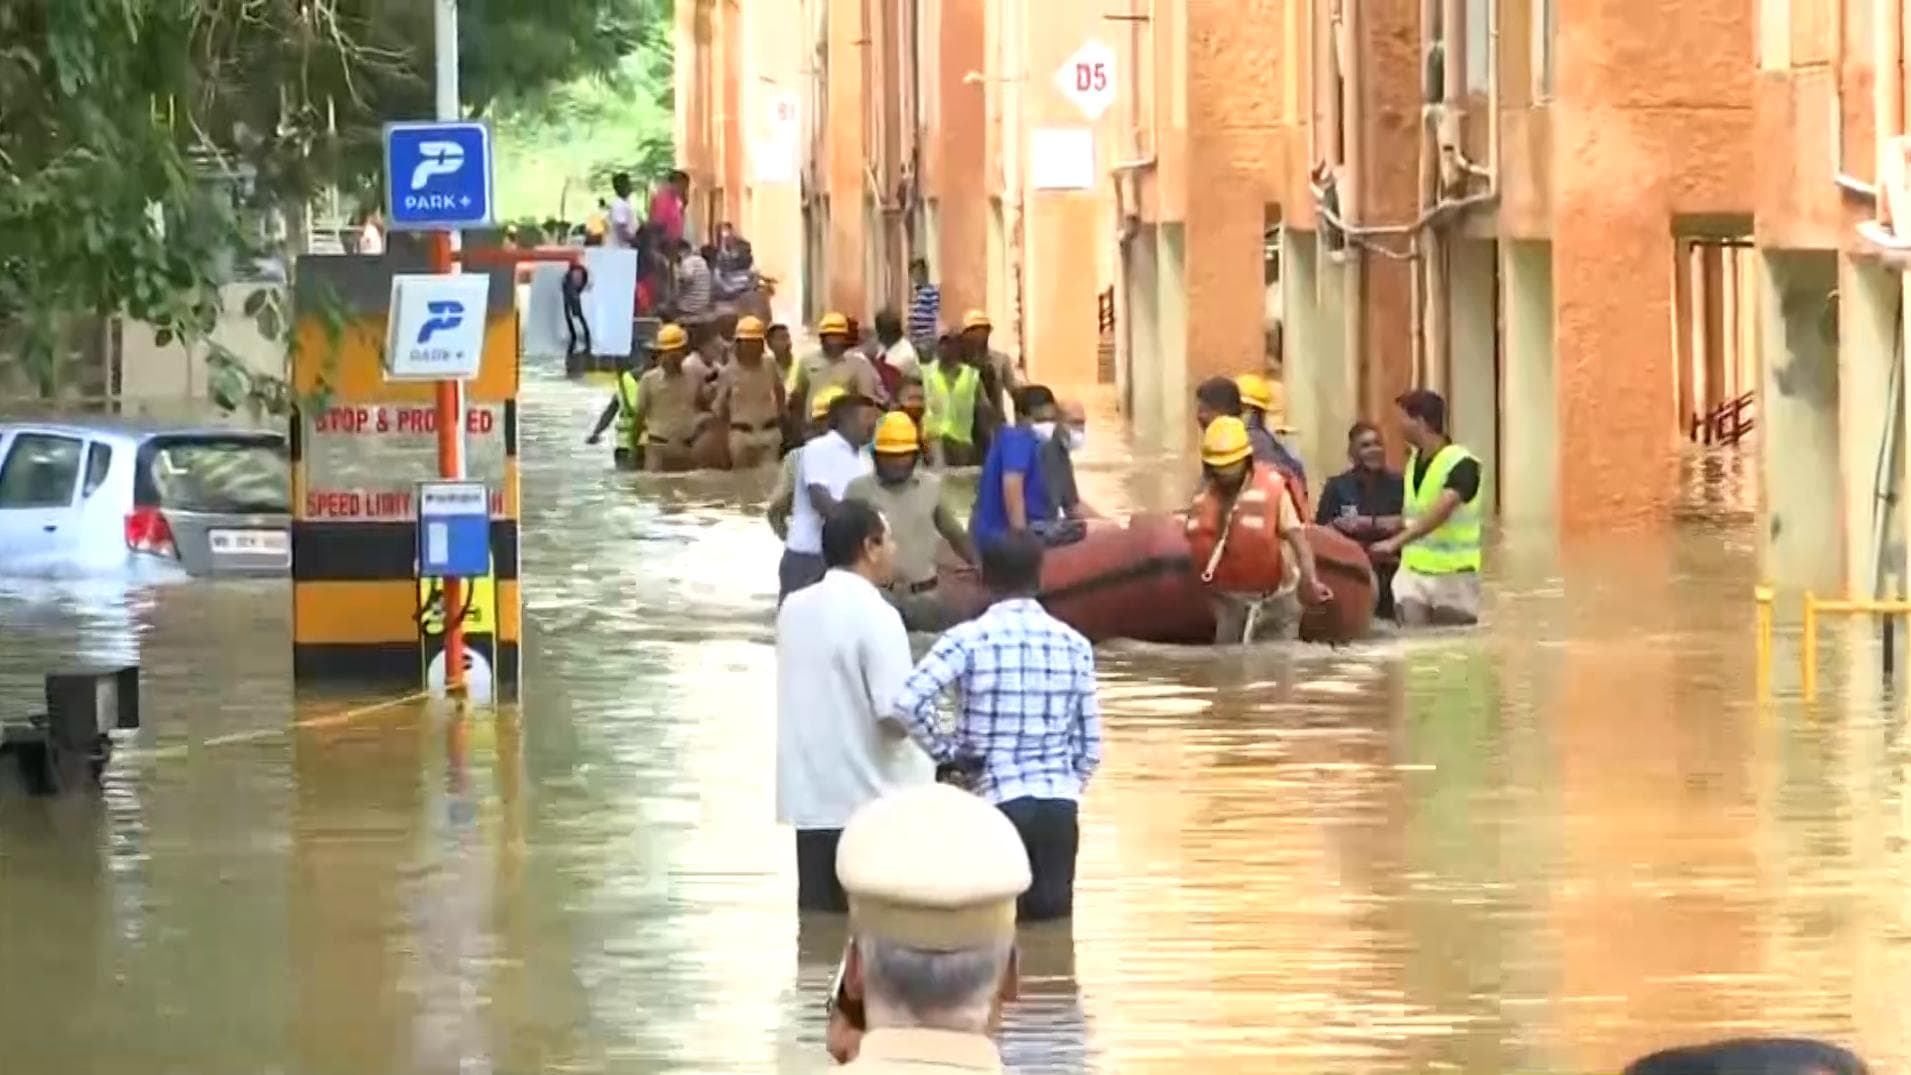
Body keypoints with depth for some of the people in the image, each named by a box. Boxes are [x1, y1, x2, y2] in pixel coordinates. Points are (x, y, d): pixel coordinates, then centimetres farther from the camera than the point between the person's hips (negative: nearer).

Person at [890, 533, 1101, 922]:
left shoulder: (967, 640, -4)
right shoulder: (1074, 644, 6)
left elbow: (908, 701, -18)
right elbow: (1089, 747, 8)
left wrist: (946, 750, -3)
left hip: (996, 802, -3)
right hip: (1059, 805, 3)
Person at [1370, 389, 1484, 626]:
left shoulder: (1461, 464, -16)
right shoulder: (1413, 460, 9)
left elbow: (1441, 511, -30)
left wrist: (1396, 542, -40)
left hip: (1452, 576, -6)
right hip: (1412, 573, 6)